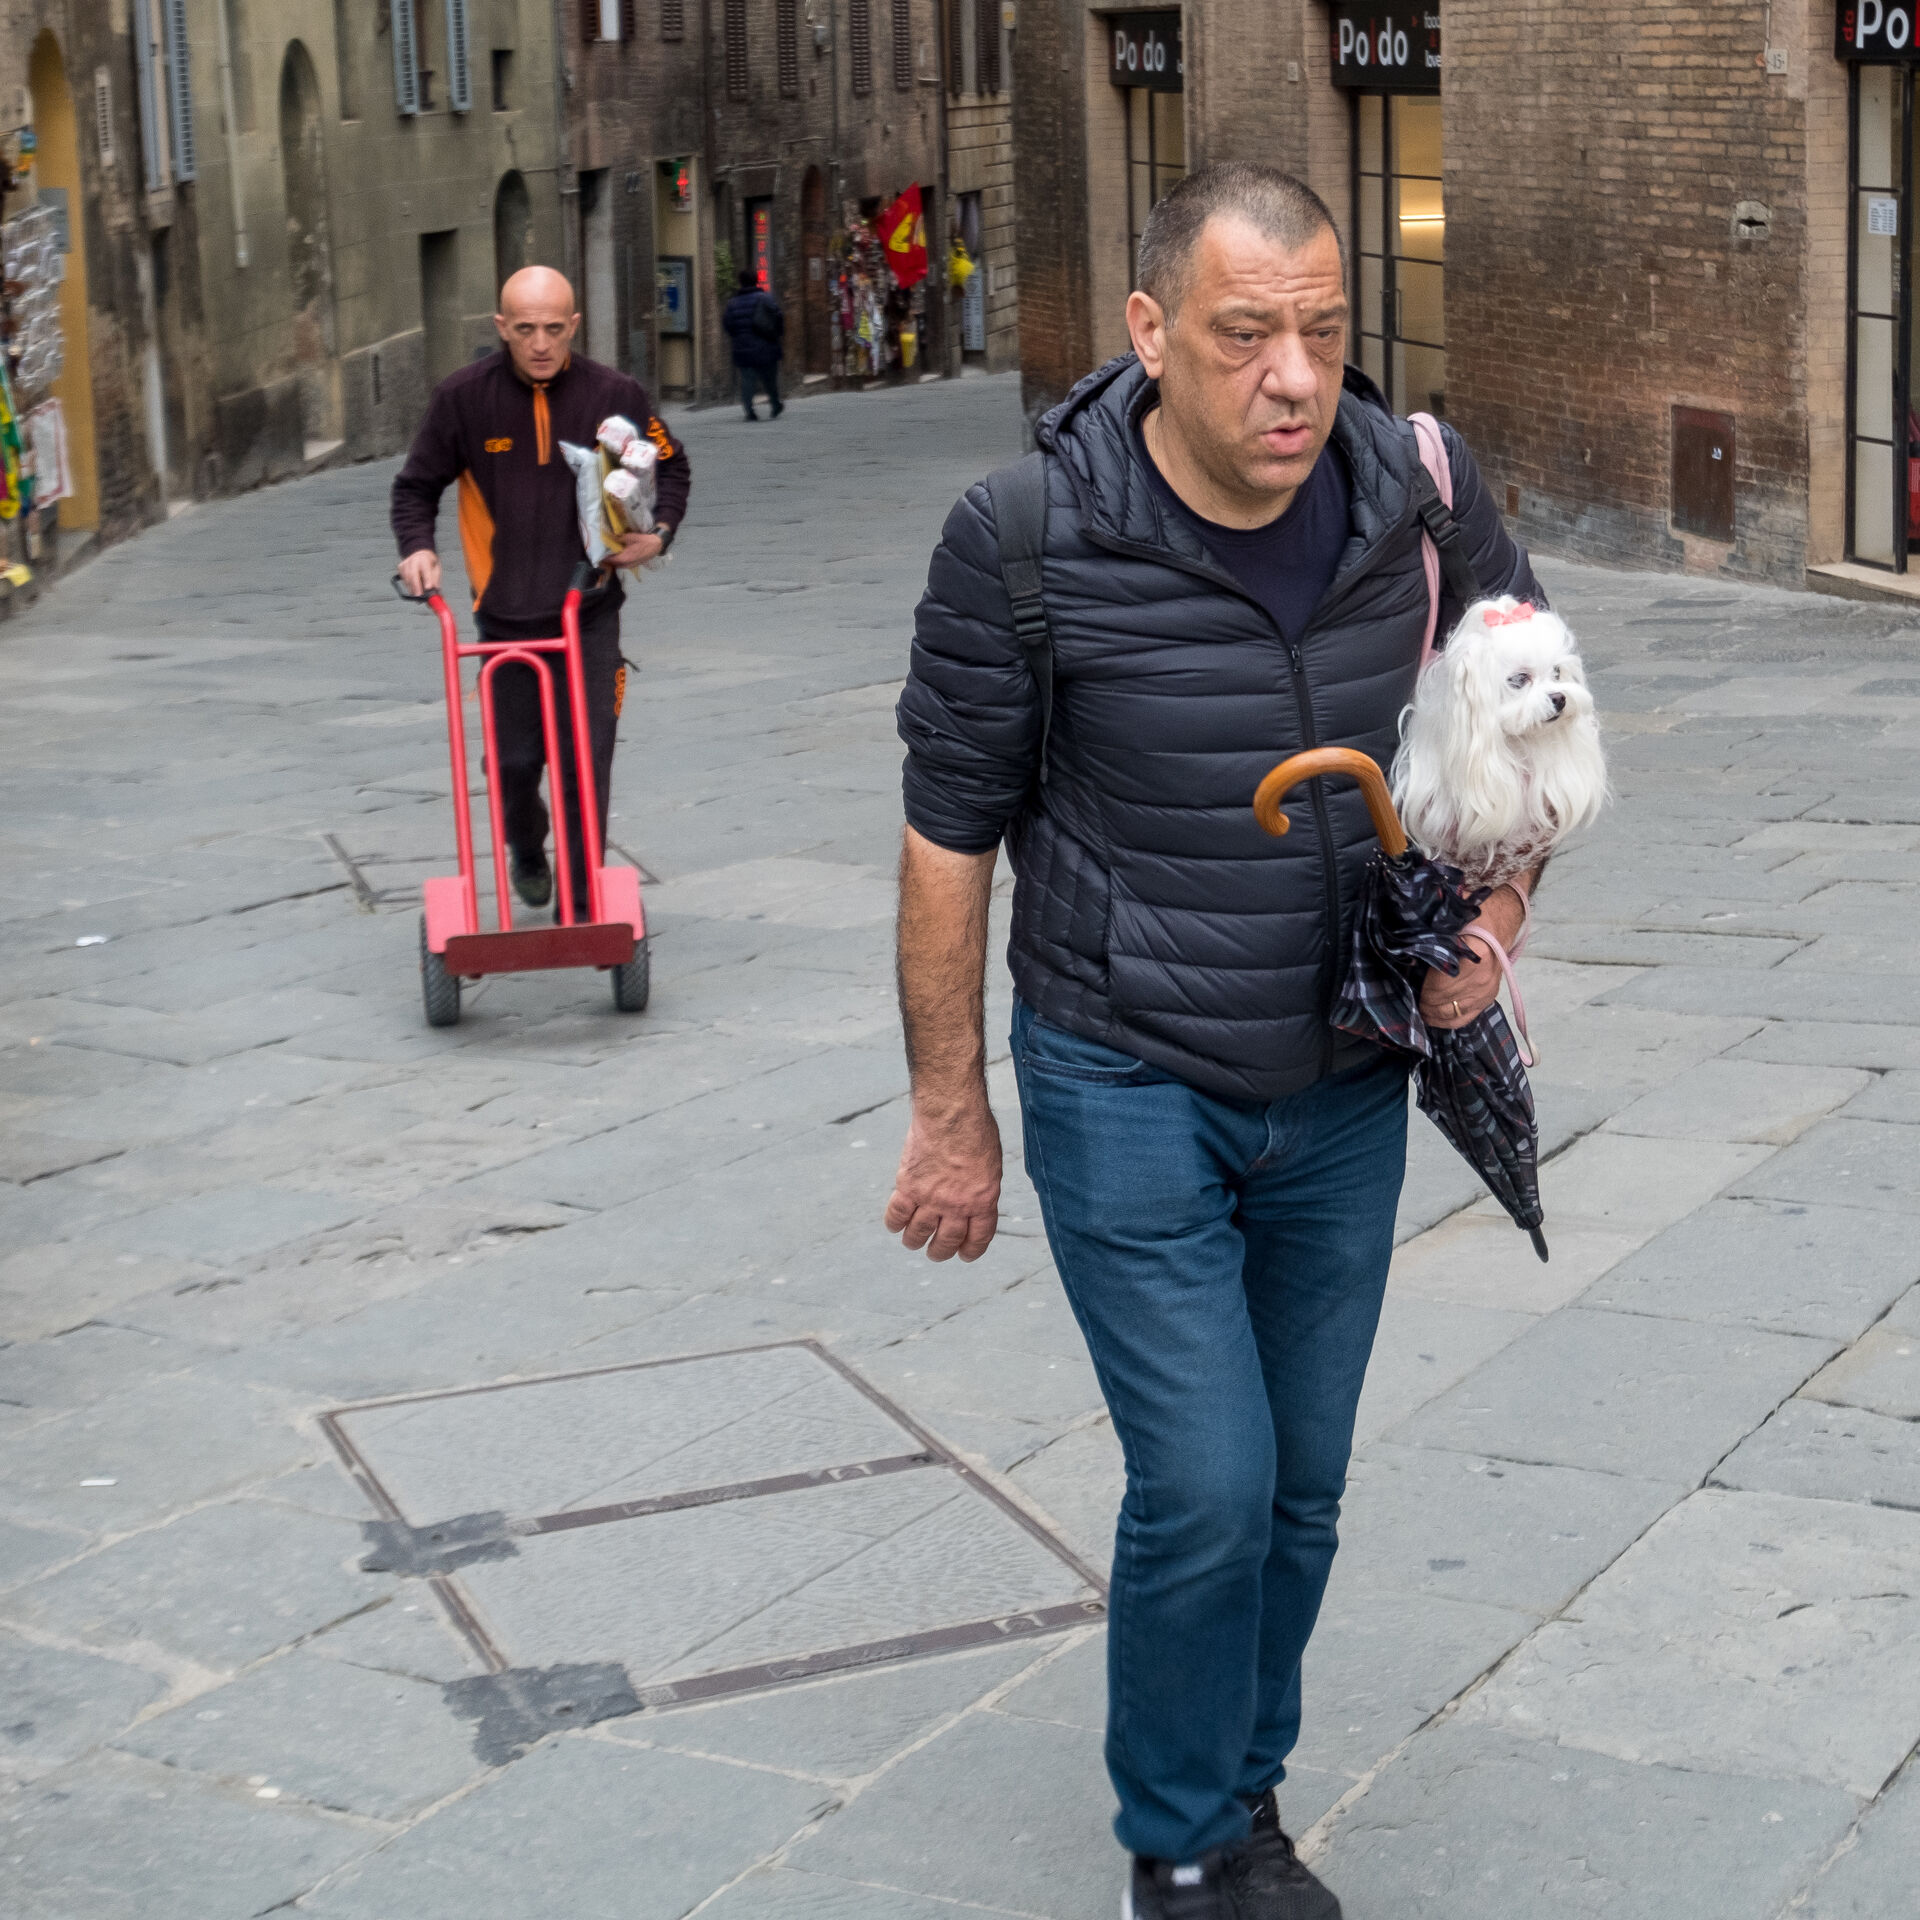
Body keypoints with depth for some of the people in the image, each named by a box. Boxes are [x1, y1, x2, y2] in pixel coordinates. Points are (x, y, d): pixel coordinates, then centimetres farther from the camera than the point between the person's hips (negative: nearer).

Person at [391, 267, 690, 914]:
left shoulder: (613, 394, -4)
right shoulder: (463, 397, -5)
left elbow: (672, 465, 13)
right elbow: (417, 484, 7)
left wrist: (661, 531, -3)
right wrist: (417, 546, -10)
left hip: (590, 615, 0)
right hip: (506, 617, 0)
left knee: (587, 763, -5)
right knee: (514, 759, 6)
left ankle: (581, 907, 6)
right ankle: (526, 852, 39)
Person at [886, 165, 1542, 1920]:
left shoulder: (1421, 493, -9)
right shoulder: (1028, 536, -20)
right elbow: (951, 831, -9)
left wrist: (1497, 909, -7)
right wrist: (951, 1112, -4)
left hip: (1348, 1085, 4)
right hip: (1125, 1084, -4)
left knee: (1301, 1483, 13)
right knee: (1207, 1483, -7)